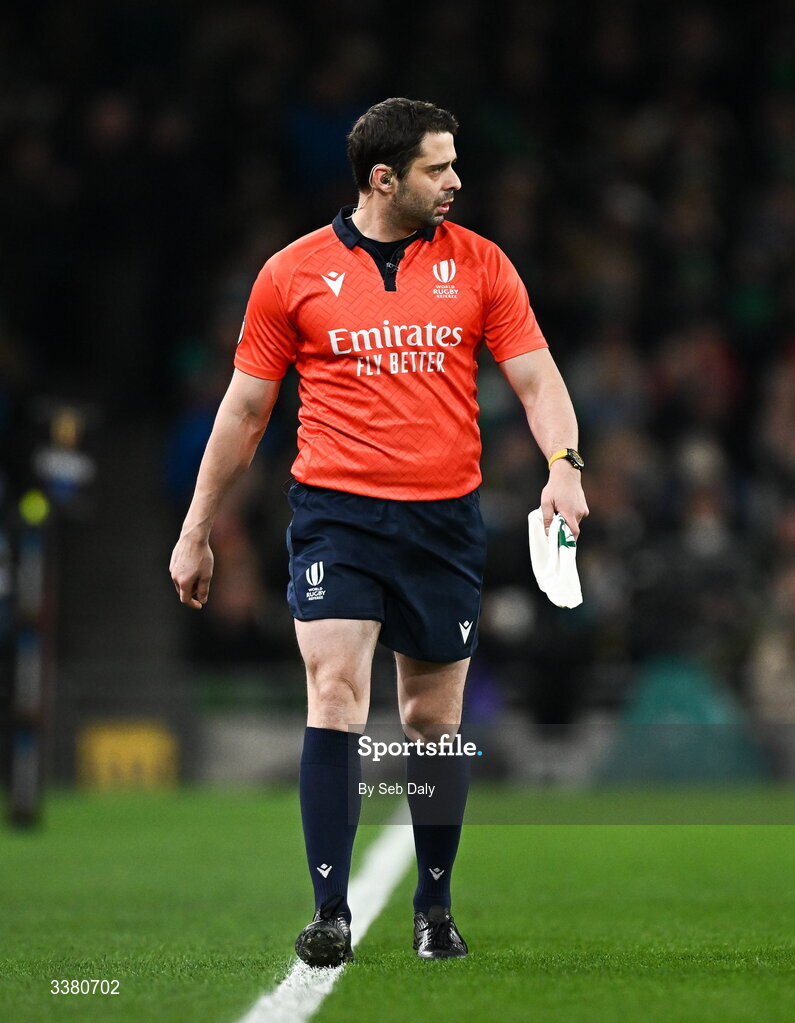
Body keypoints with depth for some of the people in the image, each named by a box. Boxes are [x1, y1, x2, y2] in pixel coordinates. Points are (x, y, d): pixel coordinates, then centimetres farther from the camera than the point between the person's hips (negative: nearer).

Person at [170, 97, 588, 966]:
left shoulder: (479, 265, 6)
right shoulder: (293, 273, 2)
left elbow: (536, 378, 4)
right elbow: (245, 409, 9)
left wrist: (562, 463, -16)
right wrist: (195, 532, 10)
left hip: (444, 519, 2)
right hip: (335, 512, -2)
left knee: (434, 721, 8)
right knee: (336, 695, -15)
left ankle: (434, 909, 22)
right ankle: (330, 916, -14)